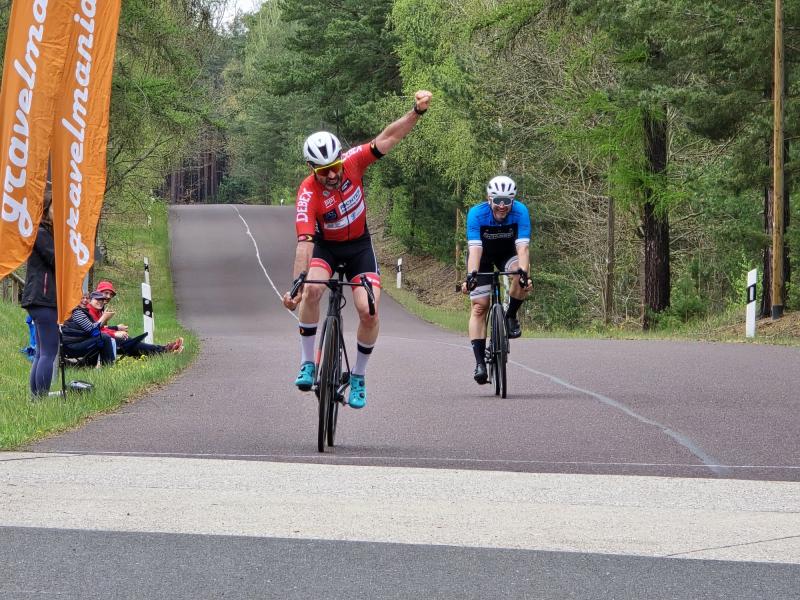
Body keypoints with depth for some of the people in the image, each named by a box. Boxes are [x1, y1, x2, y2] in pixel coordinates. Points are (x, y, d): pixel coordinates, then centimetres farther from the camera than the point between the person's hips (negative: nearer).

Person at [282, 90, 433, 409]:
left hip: (359, 246, 2)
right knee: (312, 290, -34)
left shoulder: (352, 162, -21)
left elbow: (389, 137, -20)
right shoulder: (308, 193, -29)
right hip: (326, 247, -2)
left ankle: (358, 377, 5)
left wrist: (417, 112, -34)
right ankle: (307, 364, -18)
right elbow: (304, 242, -36)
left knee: (369, 311, -17)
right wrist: (297, 283, -47)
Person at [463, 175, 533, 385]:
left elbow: (522, 247, -37)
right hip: (482, 256, -1)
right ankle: (479, 362, -11)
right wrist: (471, 275, -53)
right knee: (479, 306, -12)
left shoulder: (520, 212, -29)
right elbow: (475, 248, -39)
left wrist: (523, 272, -52)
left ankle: (511, 316, -5)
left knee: (522, 280, -31)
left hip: (507, 253, 1)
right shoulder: (477, 214, -31)